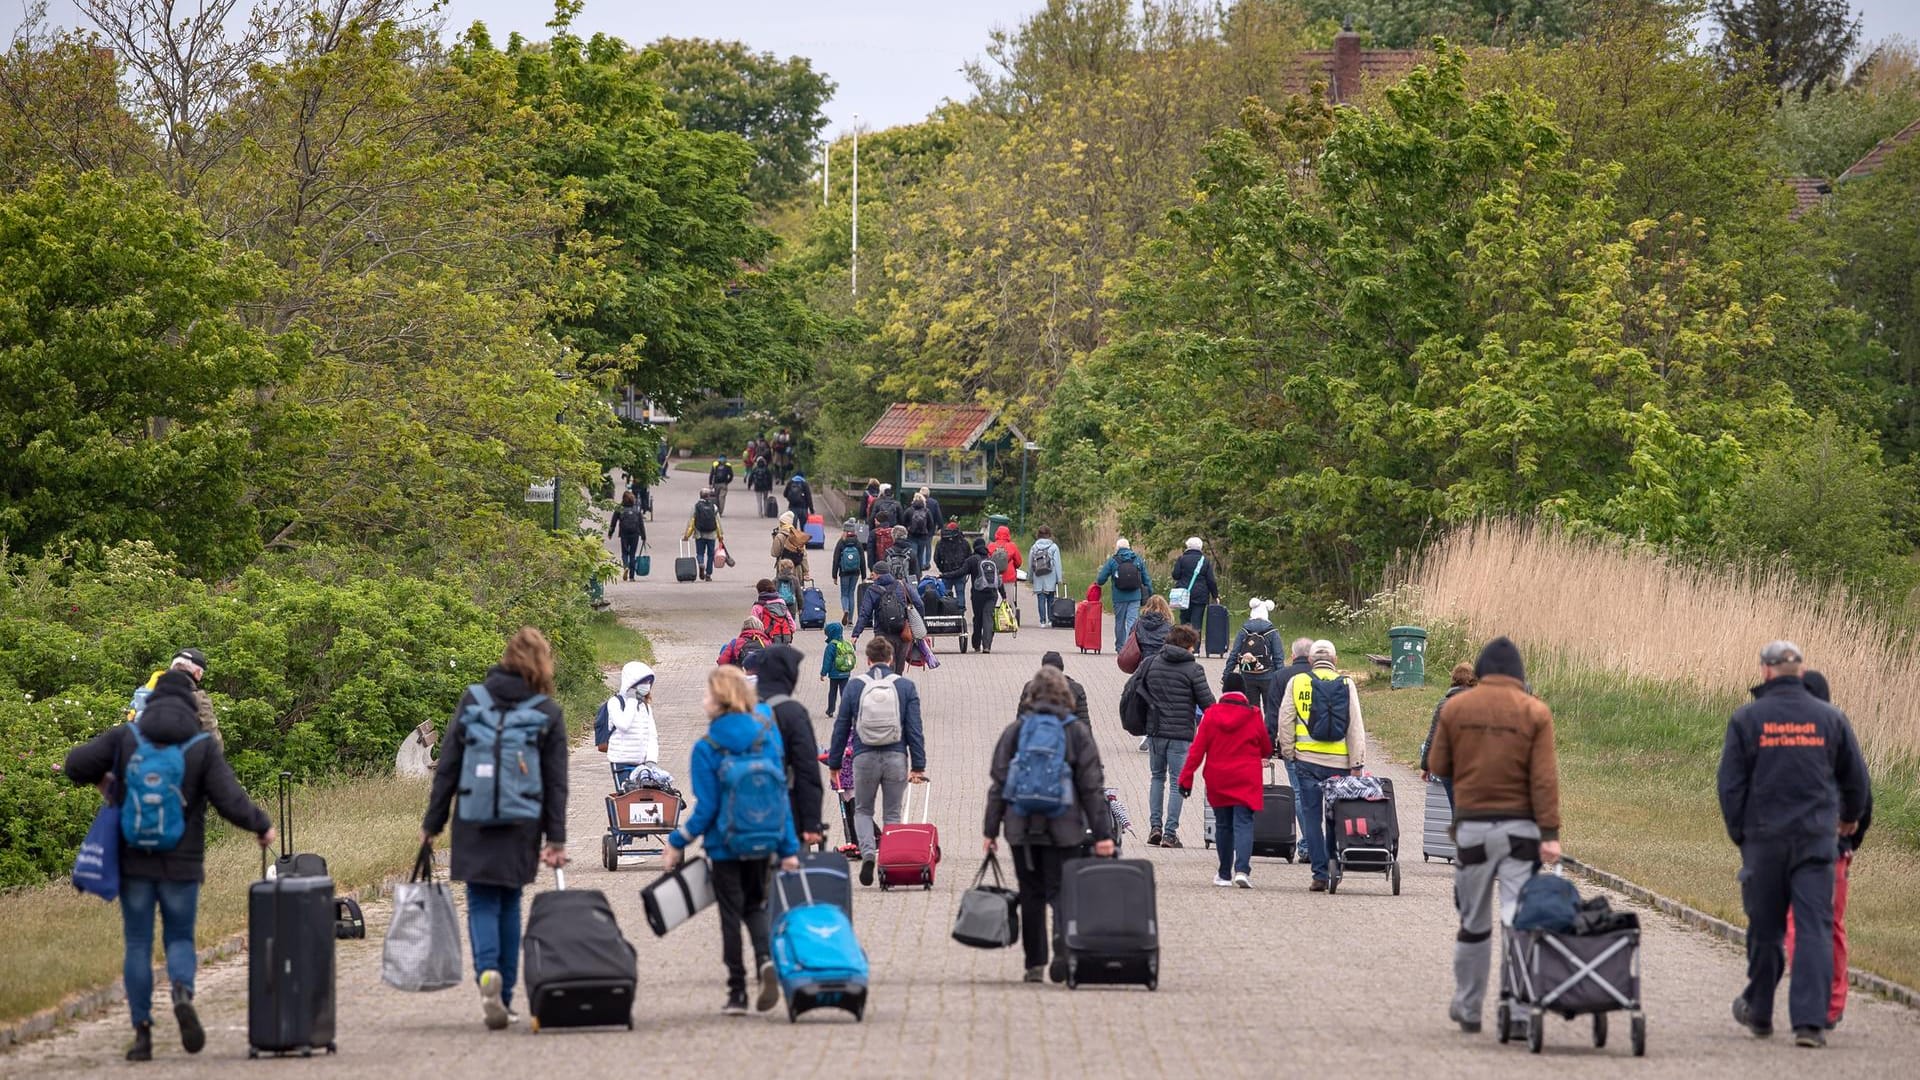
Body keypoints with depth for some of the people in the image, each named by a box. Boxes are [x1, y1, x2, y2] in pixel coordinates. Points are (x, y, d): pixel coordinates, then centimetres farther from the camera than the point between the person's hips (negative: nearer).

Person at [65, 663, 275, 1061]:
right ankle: (183, 994, -20)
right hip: (181, 864, 0)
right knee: (180, 938, 12)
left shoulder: (125, 737, -2)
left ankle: (142, 1032, 2)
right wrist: (262, 826, 9)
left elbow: (76, 764, -9)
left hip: (134, 863, 0)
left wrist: (103, 780, 13)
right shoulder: (203, 745, -4)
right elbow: (230, 800, -9)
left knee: (138, 944, 7)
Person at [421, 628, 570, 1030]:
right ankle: (504, 997, 14)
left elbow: (447, 766, 2)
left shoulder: (472, 700, 1)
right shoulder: (548, 713, 0)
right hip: (522, 827, 1)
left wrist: (432, 822, 7)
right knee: (509, 906, 13)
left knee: (482, 904, 2)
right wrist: (556, 838, 2)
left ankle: (488, 974, -25)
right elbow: (556, 782, 0)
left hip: (473, 825, -1)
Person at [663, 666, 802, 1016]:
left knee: (731, 914, 8)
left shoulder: (707, 749, -14)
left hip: (724, 846, -4)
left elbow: (707, 807, -13)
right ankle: (766, 958, -9)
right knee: (755, 905, 19)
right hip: (763, 845, 4)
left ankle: (737, 992, 11)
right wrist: (788, 848, 6)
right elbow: (780, 795, 0)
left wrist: (677, 843, 0)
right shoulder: (768, 737, -2)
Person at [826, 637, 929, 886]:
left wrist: (834, 762, 12)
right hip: (896, 758, 0)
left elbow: (841, 727, 5)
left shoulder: (854, 686, 3)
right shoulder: (905, 686, 3)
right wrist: (918, 766, 2)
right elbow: (915, 728, 0)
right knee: (892, 813, 11)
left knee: (863, 811, 14)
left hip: (864, 758, 0)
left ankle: (868, 853, -9)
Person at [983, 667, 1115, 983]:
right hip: (1064, 827, -1)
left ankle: (1035, 963, 13)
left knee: (1031, 895, 11)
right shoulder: (1078, 732, 0)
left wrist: (991, 830, 8)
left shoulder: (1014, 731, 3)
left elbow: (998, 783, 4)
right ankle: (1064, 945, -27)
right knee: (1061, 892, 0)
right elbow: (1092, 787, -1)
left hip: (1022, 827, 1)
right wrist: (1102, 833, 1)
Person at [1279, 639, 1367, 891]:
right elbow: (1356, 727, 1)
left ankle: (1320, 874, -2)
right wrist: (1357, 764, 2)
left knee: (1312, 816, 3)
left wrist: (1288, 753, 15)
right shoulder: (1346, 685, 2)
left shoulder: (1297, 683, 2)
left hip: (1308, 759, 0)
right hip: (1339, 763, 0)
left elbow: (1286, 723, 3)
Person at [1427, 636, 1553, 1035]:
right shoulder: (1535, 712, -3)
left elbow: (1438, 766, 6)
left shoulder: (1455, 709, 0)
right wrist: (1550, 833, -9)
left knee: (1473, 923, 12)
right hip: (1520, 828, -1)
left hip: (1472, 825, 1)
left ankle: (1468, 1008, 21)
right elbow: (1544, 778, -8)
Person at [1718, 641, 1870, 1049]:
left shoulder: (1746, 718, -2)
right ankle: (1810, 1021, -13)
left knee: (1765, 927, 12)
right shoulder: (1830, 718, 4)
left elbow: (1730, 783, -1)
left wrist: (1738, 833, 11)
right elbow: (1856, 777, 13)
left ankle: (1758, 1011, 26)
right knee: (1815, 927, -3)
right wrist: (1850, 817, 32)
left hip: (1764, 837, 0)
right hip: (1817, 838, 0)